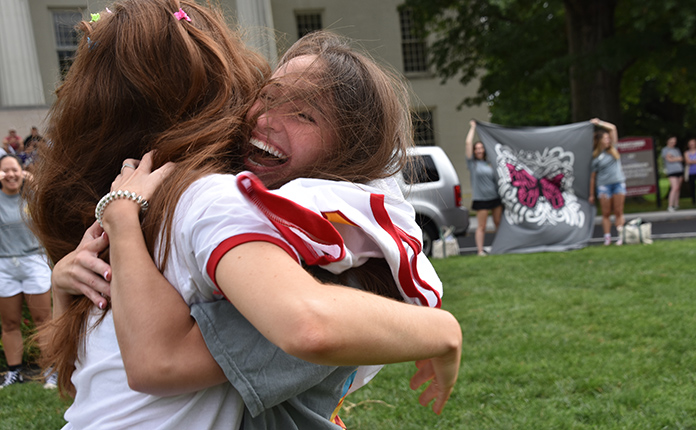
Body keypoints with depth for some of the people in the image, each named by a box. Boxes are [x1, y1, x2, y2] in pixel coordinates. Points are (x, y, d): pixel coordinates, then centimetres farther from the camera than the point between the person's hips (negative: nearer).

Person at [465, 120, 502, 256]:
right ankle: (480, 250, 0)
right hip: (481, 199, -5)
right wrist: (472, 127, 2)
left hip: (495, 197, 5)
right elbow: (468, 143, -6)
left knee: (498, 223, 9)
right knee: (481, 226, -4)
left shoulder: (489, 164, 11)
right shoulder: (472, 163, -1)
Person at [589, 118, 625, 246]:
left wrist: (599, 122, 7)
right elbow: (592, 177, -1)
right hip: (604, 185, -3)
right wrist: (591, 194, -1)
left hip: (618, 183, 3)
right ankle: (607, 238, 1)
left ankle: (620, 236, 2)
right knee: (606, 213, 0)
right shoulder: (595, 157, -2)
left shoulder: (612, 149, 8)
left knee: (619, 212, 2)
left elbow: (612, 128, 7)